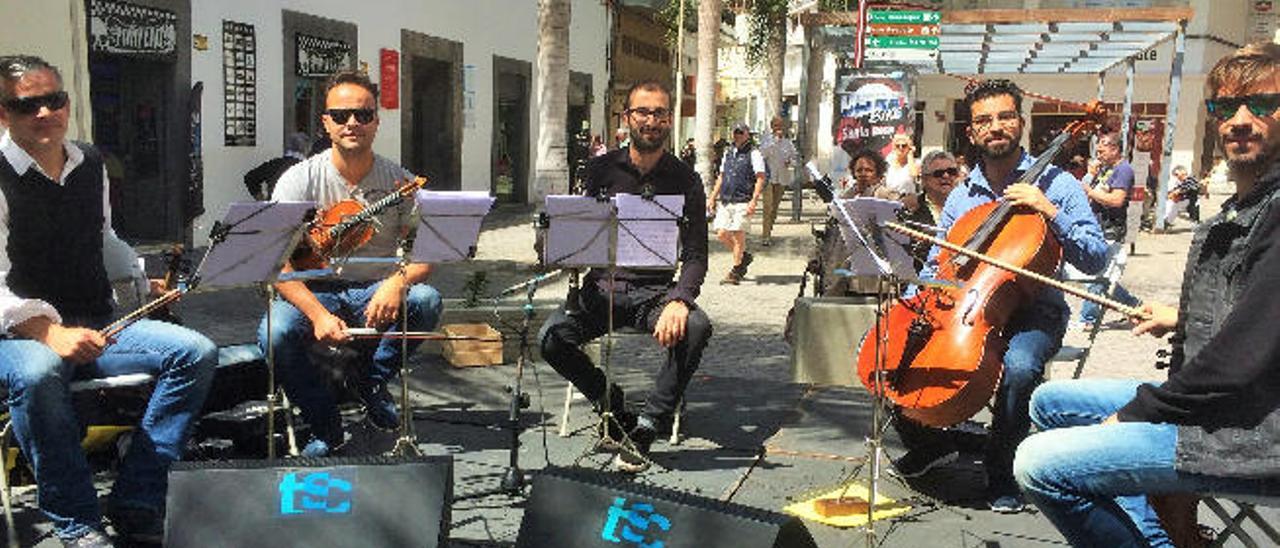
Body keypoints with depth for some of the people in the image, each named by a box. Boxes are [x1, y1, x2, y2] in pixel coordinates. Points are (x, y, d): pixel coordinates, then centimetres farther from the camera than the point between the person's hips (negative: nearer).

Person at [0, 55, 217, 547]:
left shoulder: (90, 163, 12)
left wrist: (143, 281, 11)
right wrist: (51, 332, -29)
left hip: (98, 324, 6)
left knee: (196, 352, -15)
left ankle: (135, 506, -12)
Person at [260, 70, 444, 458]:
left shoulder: (399, 182, -2)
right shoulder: (299, 180, -6)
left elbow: (425, 254, -4)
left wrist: (398, 281, -28)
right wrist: (318, 314, -28)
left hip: (378, 294, 1)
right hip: (315, 292, -1)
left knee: (426, 300, -29)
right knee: (275, 333, -31)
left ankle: (373, 380, -1)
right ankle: (324, 425, -5)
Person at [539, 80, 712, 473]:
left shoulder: (684, 179, 2)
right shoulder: (602, 170, 5)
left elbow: (696, 254, -2)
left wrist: (679, 301, -21)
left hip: (656, 291, -1)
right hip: (603, 287, 1)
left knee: (696, 328, -32)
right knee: (551, 337, -25)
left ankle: (645, 429, -17)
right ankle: (614, 409, -2)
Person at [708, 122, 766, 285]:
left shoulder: (754, 154, -2)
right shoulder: (728, 152, 18)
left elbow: (760, 179, -8)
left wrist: (753, 201, -19)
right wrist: (712, 197, 18)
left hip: (743, 202, -6)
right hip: (725, 201, 6)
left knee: (738, 235, -7)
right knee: (722, 235, 2)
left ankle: (736, 270, 5)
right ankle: (744, 256, 25)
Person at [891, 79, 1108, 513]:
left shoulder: (1055, 185, -1)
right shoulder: (961, 196, 12)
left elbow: (1094, 259, -8)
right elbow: (934, 266, 17)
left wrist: (1050, 212, -20)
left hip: (1032, 313, -4)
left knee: (1019, 365, -38)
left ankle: (1001, 471, -12)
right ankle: (929, 444, 11)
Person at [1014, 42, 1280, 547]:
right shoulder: (1239, 213, 13)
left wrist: (1137, 411, -14)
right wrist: (1184, 318, 17)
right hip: (1212, 402, 11)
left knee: (1039, 463, -20)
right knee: (1050, 402, 20)